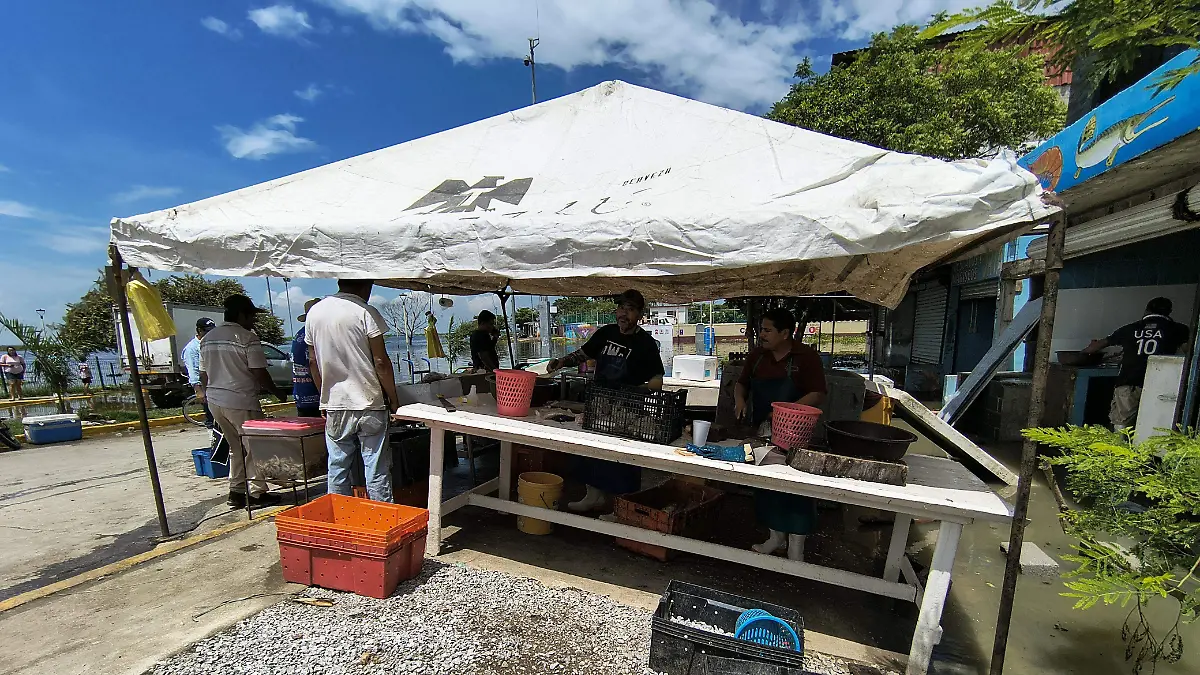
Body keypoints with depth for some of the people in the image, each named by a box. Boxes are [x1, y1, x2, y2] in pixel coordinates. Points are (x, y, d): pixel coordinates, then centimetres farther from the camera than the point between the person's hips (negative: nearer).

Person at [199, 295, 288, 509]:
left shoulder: (207, 338, 11)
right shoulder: (247, 337, -13)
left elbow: (203, 373, 17)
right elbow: (259, 374, -14)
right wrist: (278, 392, -2)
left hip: (215, 401, 8)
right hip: (241, 402, -8)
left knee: (236, 447, 17)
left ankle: (236, 492, 21)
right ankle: (256, 493, 6)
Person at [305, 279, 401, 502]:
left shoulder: (314, 313, 7)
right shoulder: (366, 313, -11)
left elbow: (313, 361, 12)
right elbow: (381, 362, -12)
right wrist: (393, 397, -2)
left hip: (334, 406, 5)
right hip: (368, 404, -5)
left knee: (337, 471, 14)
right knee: (377, 472, 2)